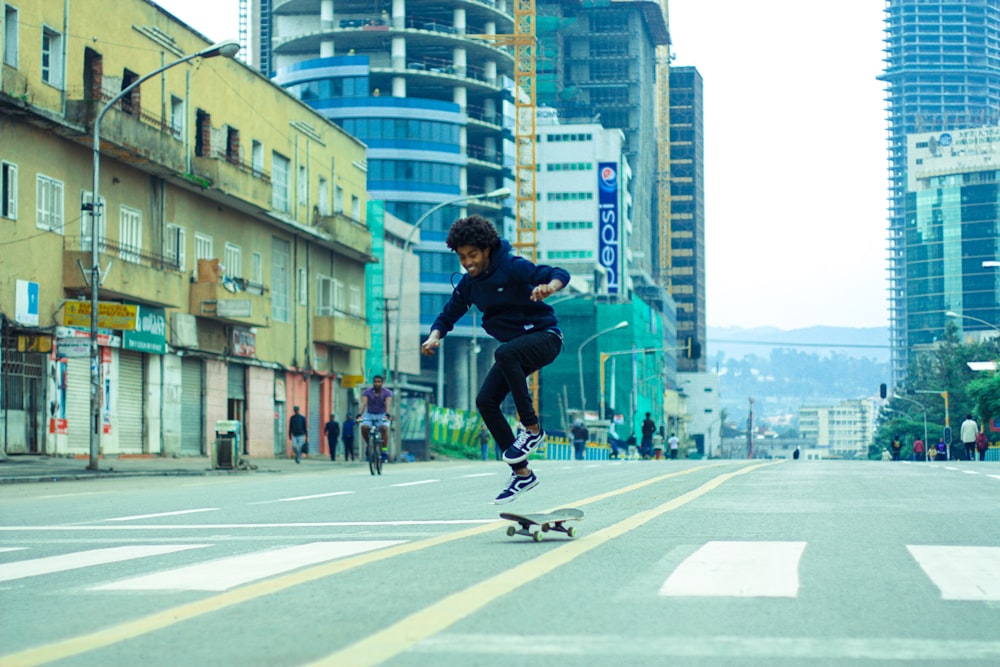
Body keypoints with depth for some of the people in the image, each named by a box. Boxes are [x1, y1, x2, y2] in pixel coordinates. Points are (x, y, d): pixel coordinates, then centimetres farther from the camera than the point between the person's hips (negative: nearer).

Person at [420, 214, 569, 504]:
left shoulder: (513, 267, -18)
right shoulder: (469, 284, 2)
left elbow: (560, 274, -26)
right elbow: (448, 314, 13)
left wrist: (549, 286, -50)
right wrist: (435, 336, -9)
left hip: (544, 336, -8)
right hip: (515, 347, 8)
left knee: (504, 353, -37)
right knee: (486, 401, -7)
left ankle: (532, 428, -22)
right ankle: (522, 473, 1)